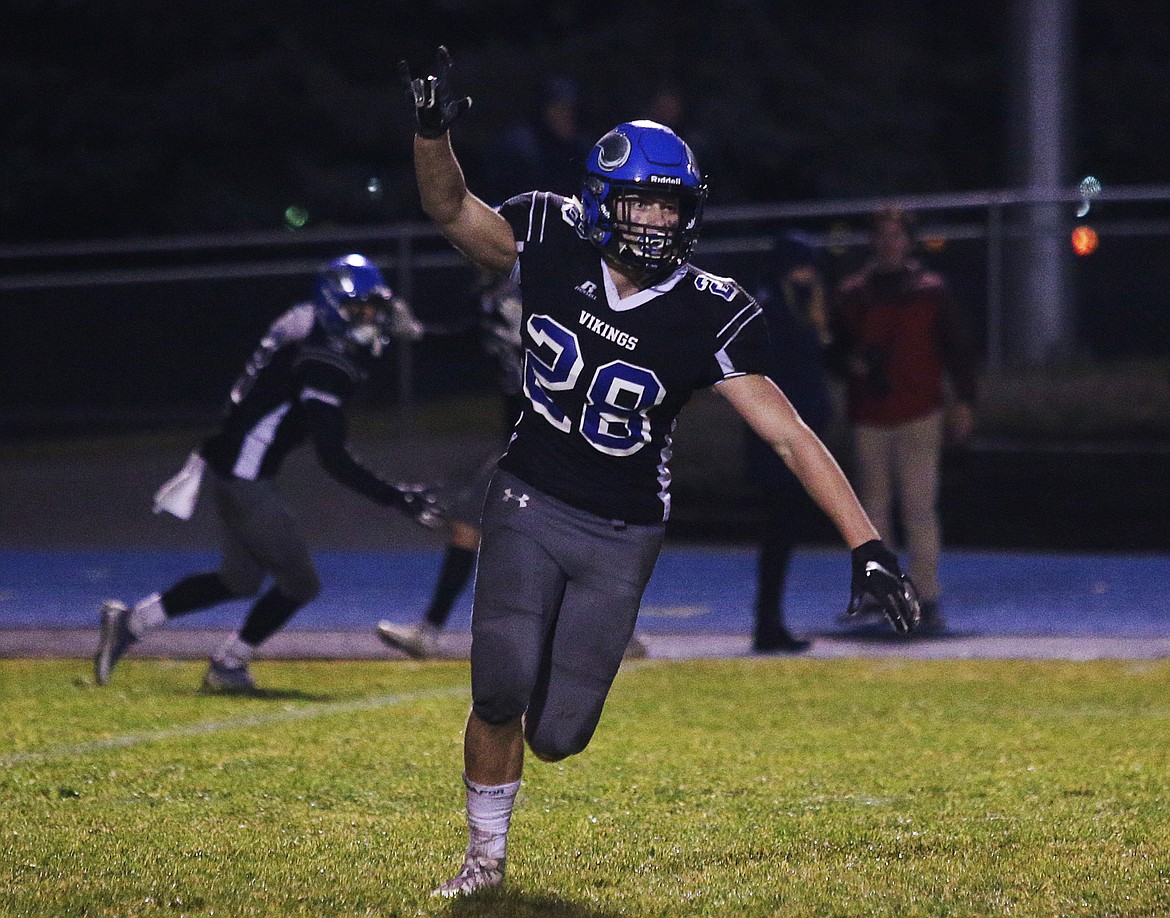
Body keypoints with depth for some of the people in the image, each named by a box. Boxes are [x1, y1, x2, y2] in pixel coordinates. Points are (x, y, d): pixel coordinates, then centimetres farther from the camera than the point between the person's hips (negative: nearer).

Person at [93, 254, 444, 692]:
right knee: (299, 582, 2)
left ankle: (129, 622, 20)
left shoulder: (302, 322, 6)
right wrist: (398, 497, -27)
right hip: (242, 476, -10)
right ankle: (227, 667, 15)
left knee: (240, 580, 21)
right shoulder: (322, 363, -22)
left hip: (226, 466, 10)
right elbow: (333, 458, -25)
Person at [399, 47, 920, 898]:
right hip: (530, 504, 1)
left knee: (558, 733, -3)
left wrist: (866, 543, -24)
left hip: (621, 537, -1)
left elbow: (790, 435, -17)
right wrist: (433, 131, -17)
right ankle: (486, 854, 17)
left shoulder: (707, 316, -16)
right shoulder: (554, 247, -10)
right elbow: (453, 210, 4)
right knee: (501, 693, -12)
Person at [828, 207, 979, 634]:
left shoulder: (932, 290, 4)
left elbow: (959, 348, 7)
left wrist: (963, 402, 0)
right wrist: (850, 363, -5)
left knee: (919, 508, -9)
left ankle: (927, 597, -8)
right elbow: (834, 349, 18)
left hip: (920, 415, -3)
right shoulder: (851, 293, 10)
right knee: (873, 509, 7)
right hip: (868, 418, 3)